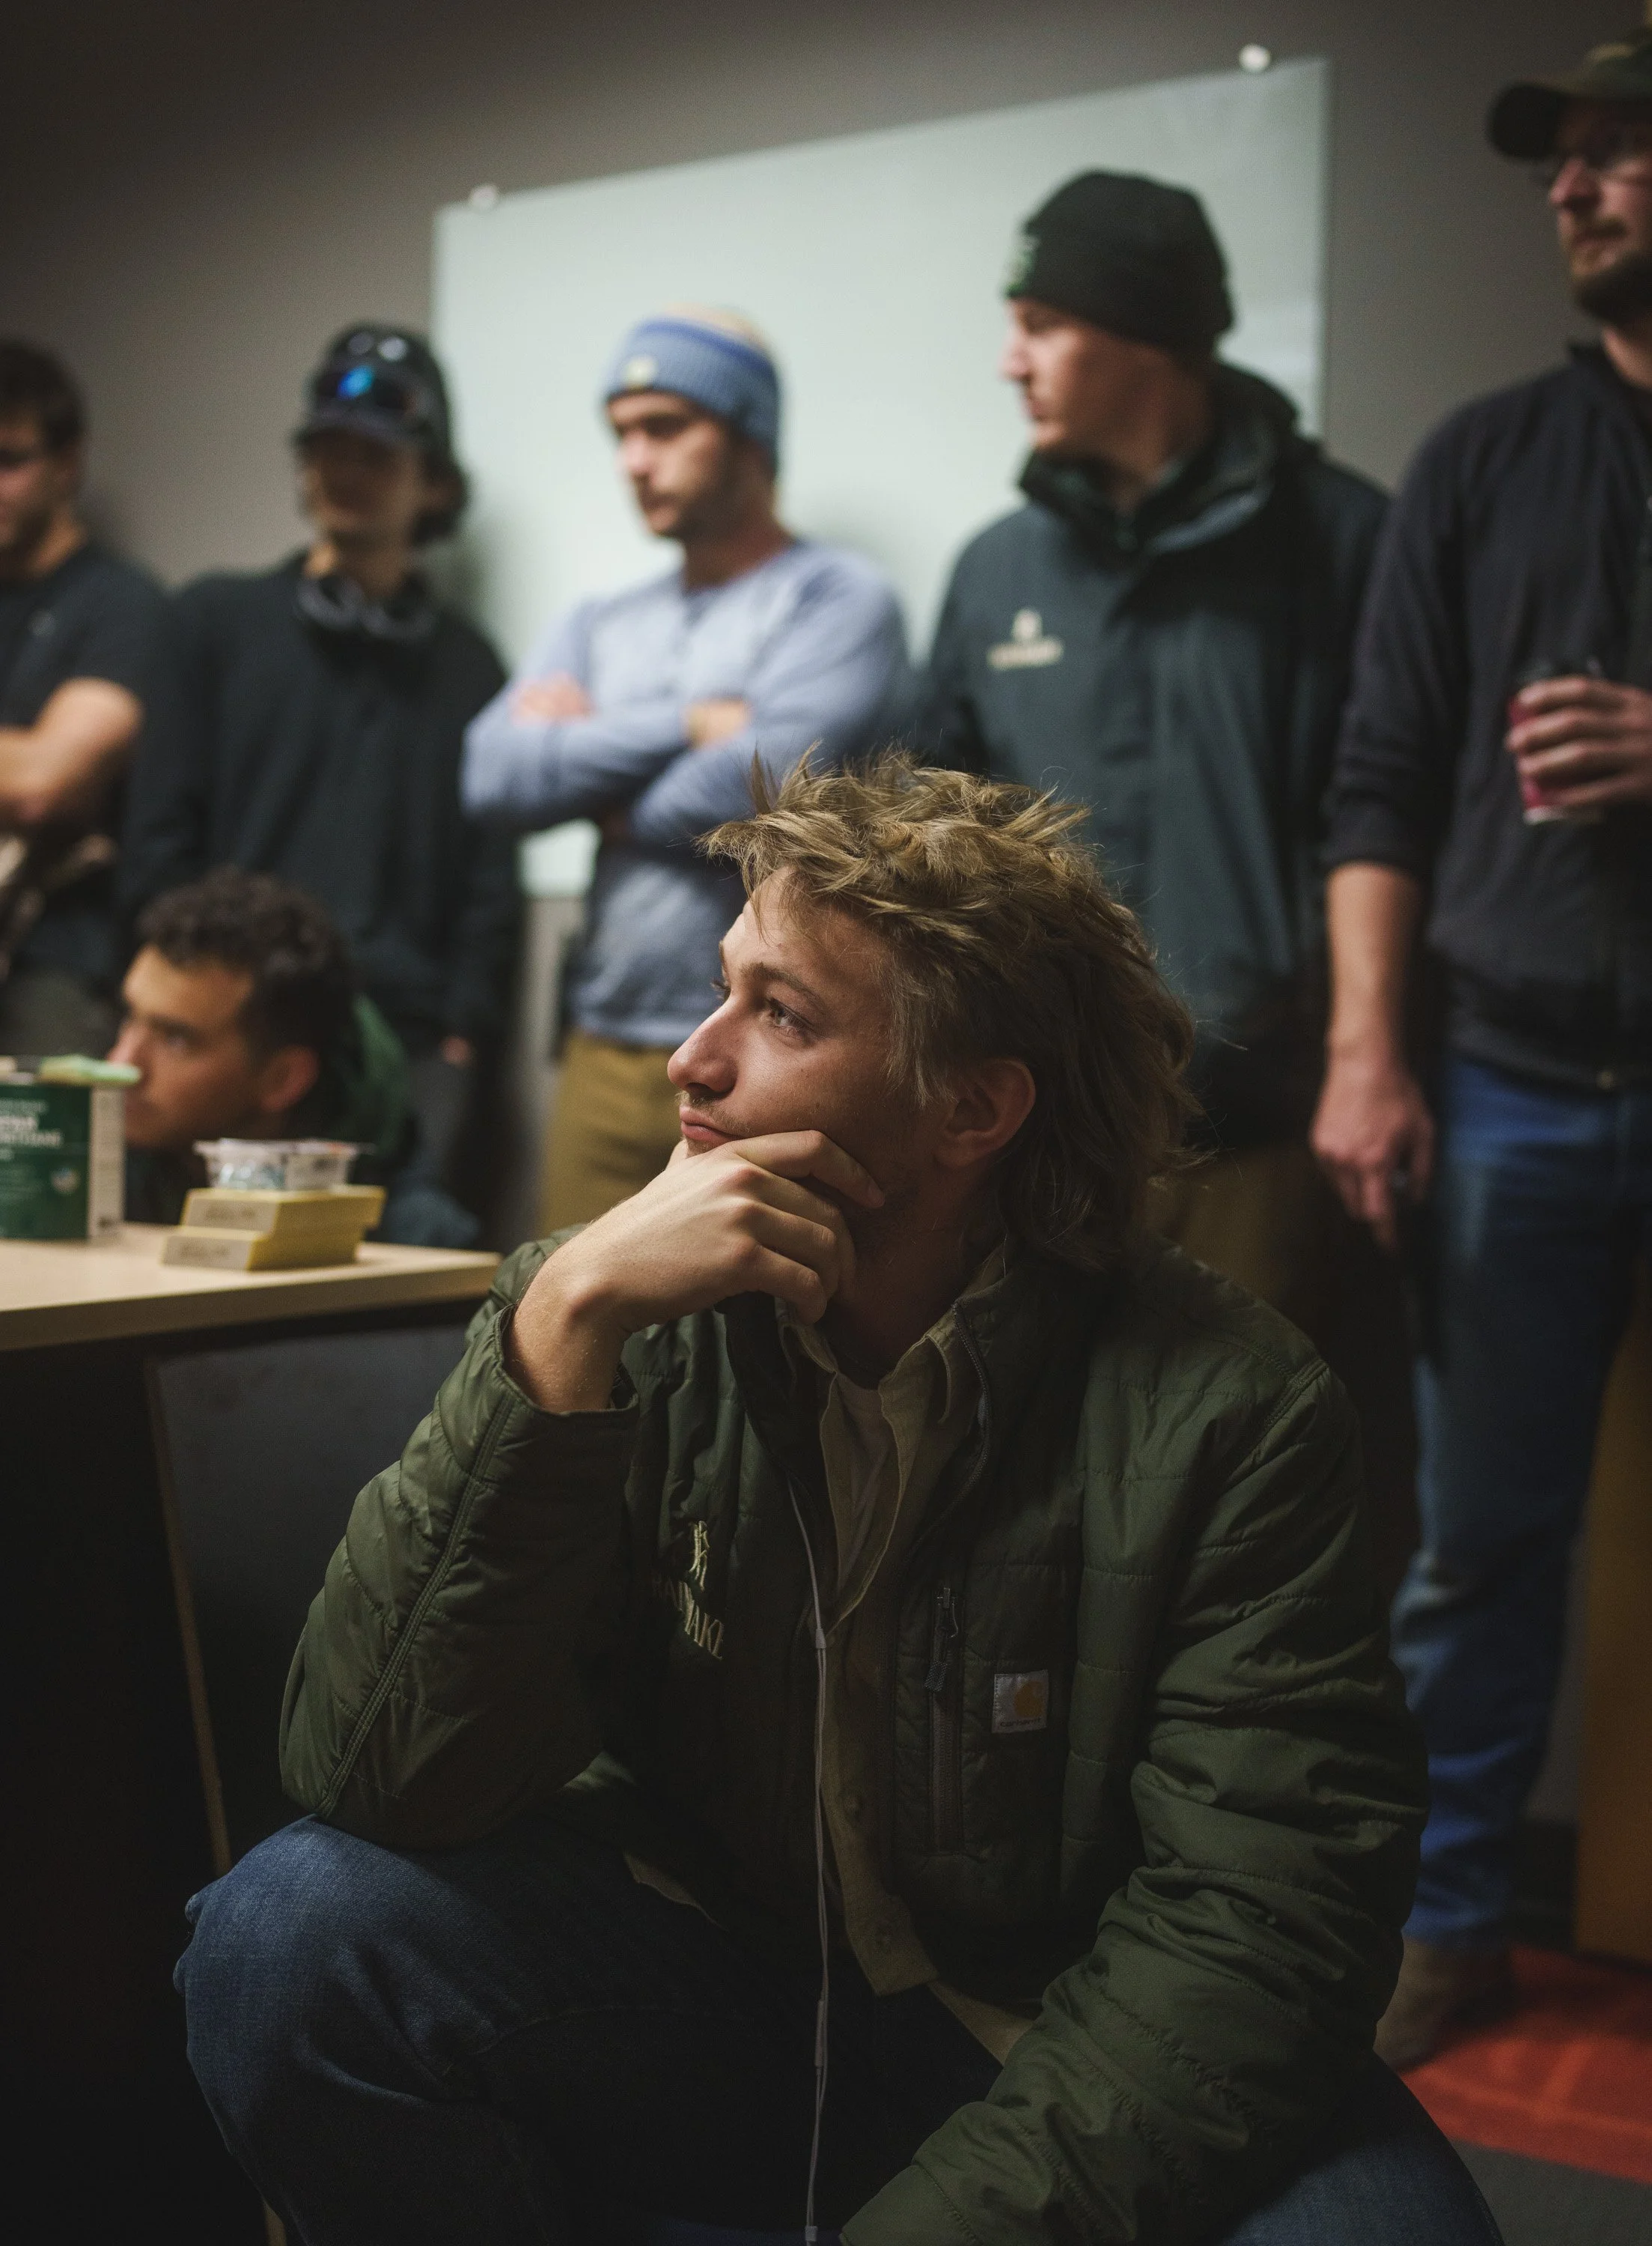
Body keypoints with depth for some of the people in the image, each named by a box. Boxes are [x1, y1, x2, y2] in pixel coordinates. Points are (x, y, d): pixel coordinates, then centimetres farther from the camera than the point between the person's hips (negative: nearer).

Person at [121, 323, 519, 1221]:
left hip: (408, 1051, 1)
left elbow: (489, 877, 11)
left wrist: (461, 1036, -1)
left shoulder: (466, 665, 15)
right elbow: (161, 835, 7)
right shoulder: (216, 619, 12)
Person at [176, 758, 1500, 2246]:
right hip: (716, 1990, 2)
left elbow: (1258, 1909, -16)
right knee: (295, 1929, -22)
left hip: (1069, 2053, -1)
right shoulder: (629, 1334, -11)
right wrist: (565, 1318, -28)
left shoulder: (1225, 1406, -16)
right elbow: (371, 1776, -18)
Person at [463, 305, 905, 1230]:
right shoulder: (601, 628, 18)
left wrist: (596, 780, 1)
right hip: (604, 1051, 5)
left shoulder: (837, 597, 0)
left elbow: (758, 782, -16)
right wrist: (688, 723, -7)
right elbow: (496, 773, 1)